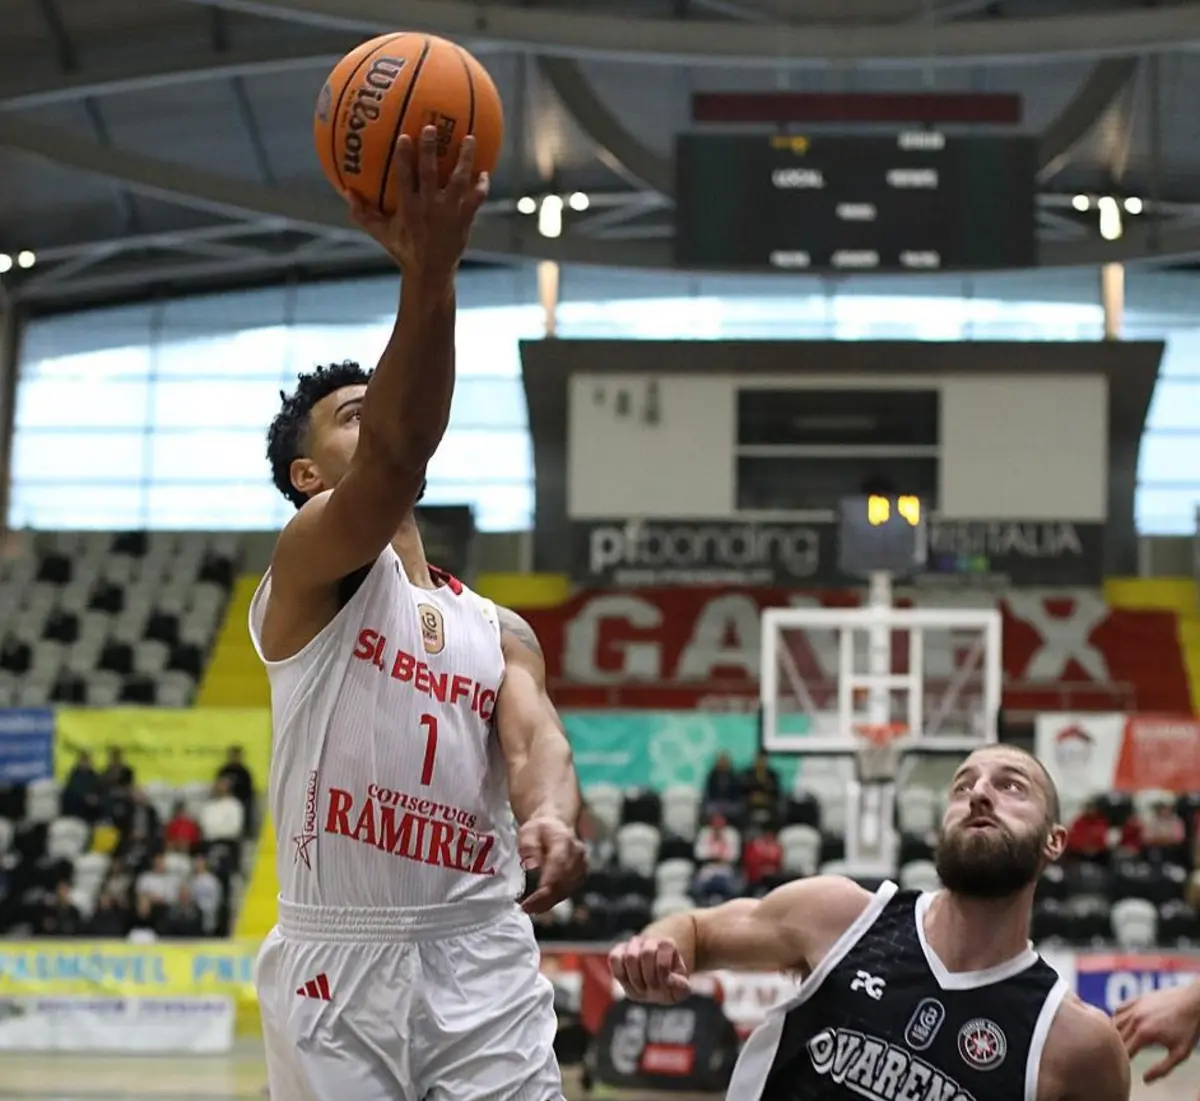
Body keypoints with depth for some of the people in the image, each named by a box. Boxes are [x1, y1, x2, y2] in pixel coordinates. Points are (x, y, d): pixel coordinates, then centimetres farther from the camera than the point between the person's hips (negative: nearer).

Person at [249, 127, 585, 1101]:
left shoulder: (500, 631, 19)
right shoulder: (309, 567, 2)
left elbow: (534, 736, -2)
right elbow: (394, 460, -19)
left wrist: (552, 815, -27)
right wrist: (429, 271, -34)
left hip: (483, 959, 4)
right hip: (337, 959, -4)